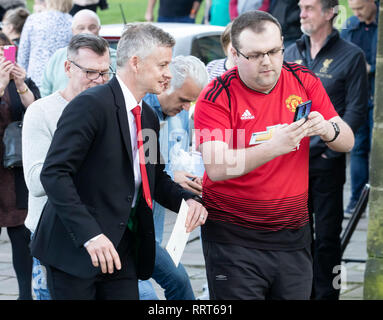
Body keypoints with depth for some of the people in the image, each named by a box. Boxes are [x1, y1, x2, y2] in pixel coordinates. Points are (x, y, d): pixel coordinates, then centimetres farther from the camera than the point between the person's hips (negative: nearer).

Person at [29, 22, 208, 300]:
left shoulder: (149, 118, 13)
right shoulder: (91, 105, -14)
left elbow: (156, 177, 24)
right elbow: (54, 173, -20)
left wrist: (187, 200, 2)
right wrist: (89, 234, -27)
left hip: (123, 246, 8)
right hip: (75, 246, -7)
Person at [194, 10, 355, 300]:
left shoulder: (304, 81, 3)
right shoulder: (216, 97, -10)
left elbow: (347, 142, 4)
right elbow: (216, 168, -22)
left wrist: (327, 130, -19)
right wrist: (274, 147, -34)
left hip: (294, 234, 4)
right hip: (233, 237, -4)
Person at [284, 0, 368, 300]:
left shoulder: (351, 56, -4)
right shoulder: (292, 53, 11)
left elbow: (355, 111, -7)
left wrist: (329, 148, -13)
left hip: (326, 161, -5)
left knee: (327, 235, 1)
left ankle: (326, 293, 9)